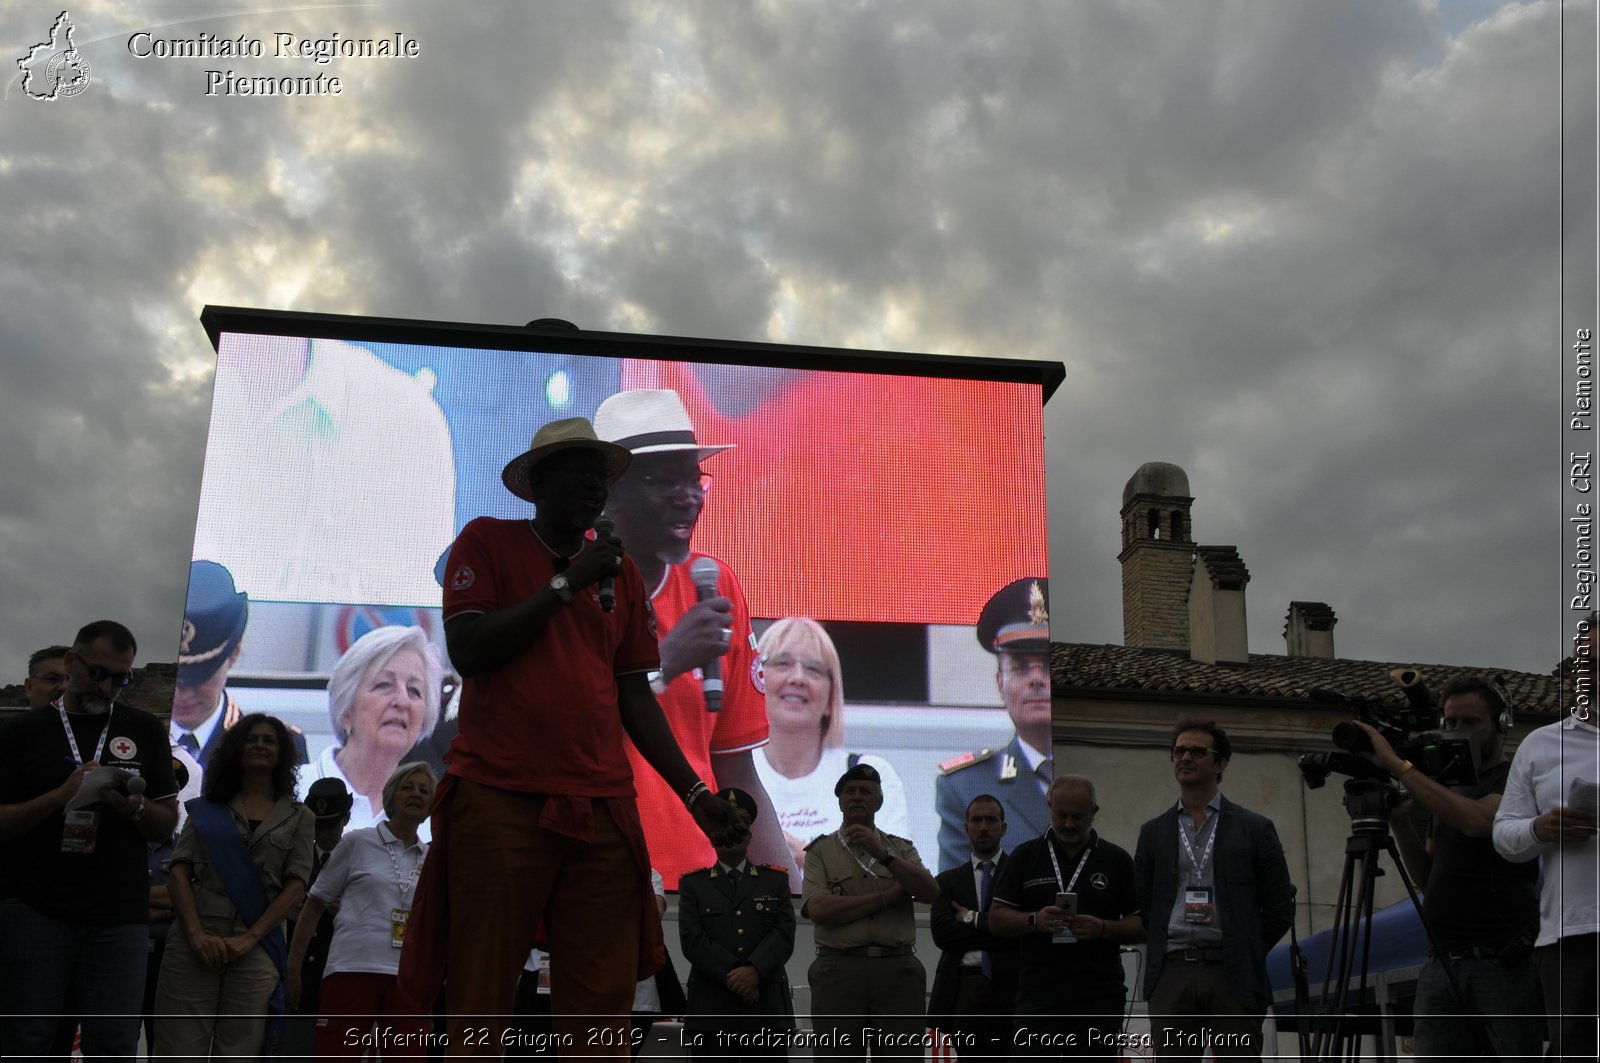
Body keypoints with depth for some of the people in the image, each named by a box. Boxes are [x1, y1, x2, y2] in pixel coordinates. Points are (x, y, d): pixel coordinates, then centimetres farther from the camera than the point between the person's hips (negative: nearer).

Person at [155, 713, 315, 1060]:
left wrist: (249, 938, -9)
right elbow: (179, 872, 5)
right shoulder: (206, 809, 16)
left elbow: (295, 887, 4)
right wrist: (196, 934, -11)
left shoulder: (298, 817, 14)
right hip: (195, 942, 0)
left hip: (256, 949, 0)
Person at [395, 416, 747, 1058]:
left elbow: (634, 695, 17)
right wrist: (566, 583, -7)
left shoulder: (621, 572, 19)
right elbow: (466, 650, -7)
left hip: (602, 811, 4)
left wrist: (692, 792, 8)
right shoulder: (489, 542, 7)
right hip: (498, 803, -4)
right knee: (478, 1008, -3)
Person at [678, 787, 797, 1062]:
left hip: (767, 1010, 1)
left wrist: (754, 970, -17)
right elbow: (692, 940, -2)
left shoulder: (776, 880, 14)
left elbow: (784, 934, 1)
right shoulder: (693, 884, 11)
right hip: (711, 1010, -1)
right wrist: (733, 977, -14)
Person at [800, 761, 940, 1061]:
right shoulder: (820, 850, 8)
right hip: (839, 970, -2)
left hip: (897, 969, 2)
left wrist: (882, 853, -13)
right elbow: (819, 909, -9)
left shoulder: (901, 848, 16)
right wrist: (889, 896, -6)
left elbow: (930, 891, -2)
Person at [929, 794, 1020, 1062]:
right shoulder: (948, 880, 16)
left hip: (1011, 989, -2)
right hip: (964, 990, 2)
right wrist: (993, 927, -7)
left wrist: (974, 919, -4)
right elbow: (942, 933, 0)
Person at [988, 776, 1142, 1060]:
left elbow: (1143, 925, 5)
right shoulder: (1026, 856, 7)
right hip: (1039, 998, 0)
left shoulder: (1117, 860, 6)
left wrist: (1103, 929, -15)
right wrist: (1034, 920, -14)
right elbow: (996, 918, 6)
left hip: (1099, 1001, 0)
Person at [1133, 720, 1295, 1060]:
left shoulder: (1255, 828, 7)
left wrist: (1245, 955, 7)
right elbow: (1142, 906, 17)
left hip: (1234, 977, -2)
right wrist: (1162, 952, 8)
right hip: (1172, 976, 2)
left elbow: (1280, 908, 8)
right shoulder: (1153, 832, 14)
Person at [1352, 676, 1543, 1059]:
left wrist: (1399, 767, -19)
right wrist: (1400, 823, 3)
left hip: (1503, 964, -6)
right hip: (1441, 965, 6)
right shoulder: (1446, 789, 22)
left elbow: (1478, 820, -21)